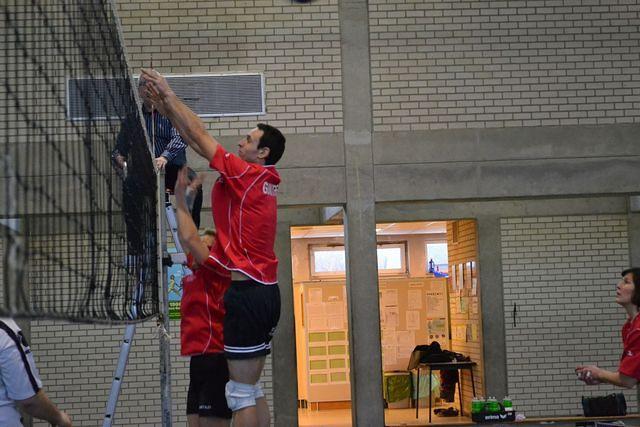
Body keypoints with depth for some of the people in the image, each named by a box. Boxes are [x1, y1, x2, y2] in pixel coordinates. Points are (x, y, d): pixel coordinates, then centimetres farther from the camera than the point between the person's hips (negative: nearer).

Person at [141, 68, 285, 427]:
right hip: (267, 292, 9)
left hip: (245, 292, -9)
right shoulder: (268, 180, 13)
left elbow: (200, 135, -3)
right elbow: (199, 140, 17)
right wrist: (167, 108, 18)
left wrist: (170, 94, 7)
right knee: (254, 390, 15)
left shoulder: (245, 174, -9)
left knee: (242, 394, -6)